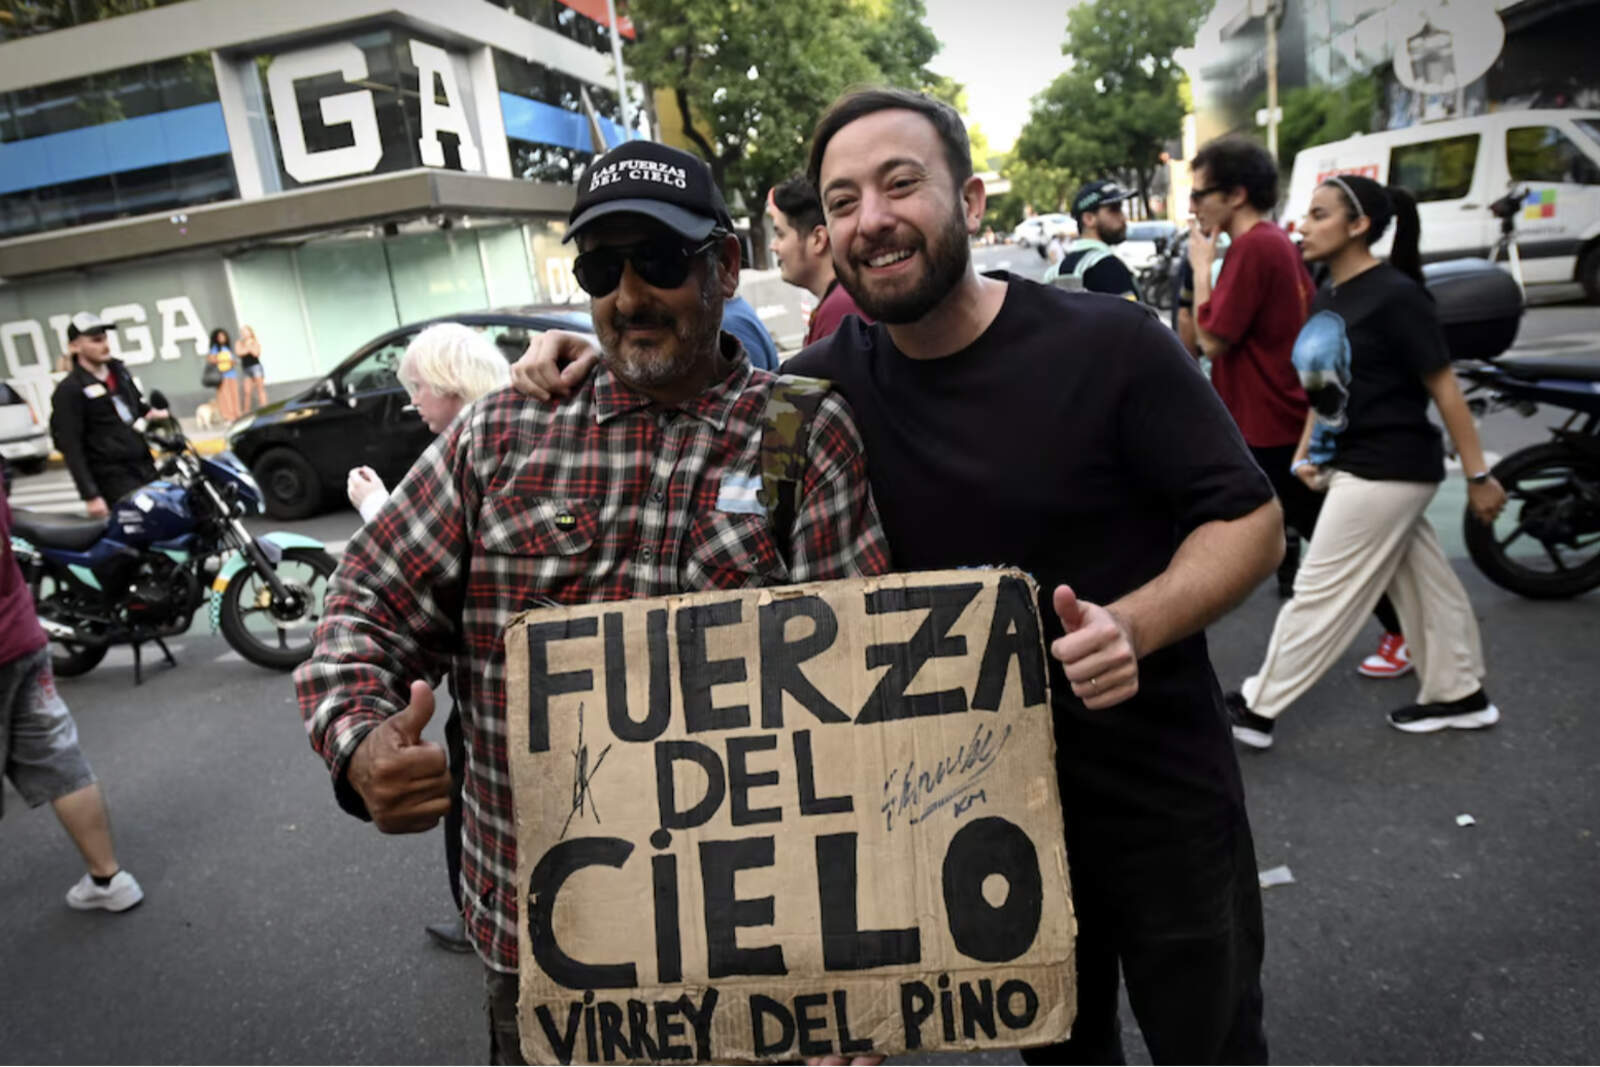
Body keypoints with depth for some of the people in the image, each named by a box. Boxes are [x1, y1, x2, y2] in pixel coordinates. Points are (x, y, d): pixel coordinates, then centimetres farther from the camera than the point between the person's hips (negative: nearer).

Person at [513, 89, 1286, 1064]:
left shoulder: (1111, 343, -16)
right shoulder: (830, 380, -6)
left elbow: (1252, 519, -12)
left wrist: (1135, 624, -30)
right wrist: (597, 374, -8)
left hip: (1160, 792, -2)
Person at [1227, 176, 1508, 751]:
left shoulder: (1394, 296, -17)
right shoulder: (1326, 298, 8)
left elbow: (1444, 388, -14)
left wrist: (1478, 475, -12)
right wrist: (1305, 453, 8)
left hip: (1387, 470, -8)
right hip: (1354, 466, 8)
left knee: (1321, 593, -3)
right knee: (1425, 584, 18)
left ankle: (1257, 709, 5)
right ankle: (1459, 695, 31)